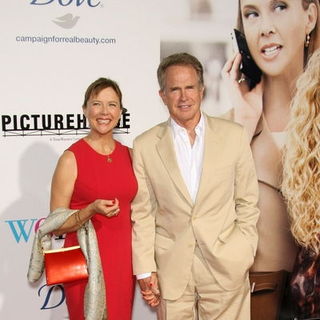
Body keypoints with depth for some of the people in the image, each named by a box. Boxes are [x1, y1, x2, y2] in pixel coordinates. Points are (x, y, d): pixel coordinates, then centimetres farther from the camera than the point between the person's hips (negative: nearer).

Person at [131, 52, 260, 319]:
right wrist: (145, 269, -1)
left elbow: (247, 201, 4)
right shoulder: (145, 145, 0)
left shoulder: (234, 135, 1)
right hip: (171, 268, 0)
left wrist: (244, 256, 0)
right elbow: (142, 212, 1)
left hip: (226, 265, 0)